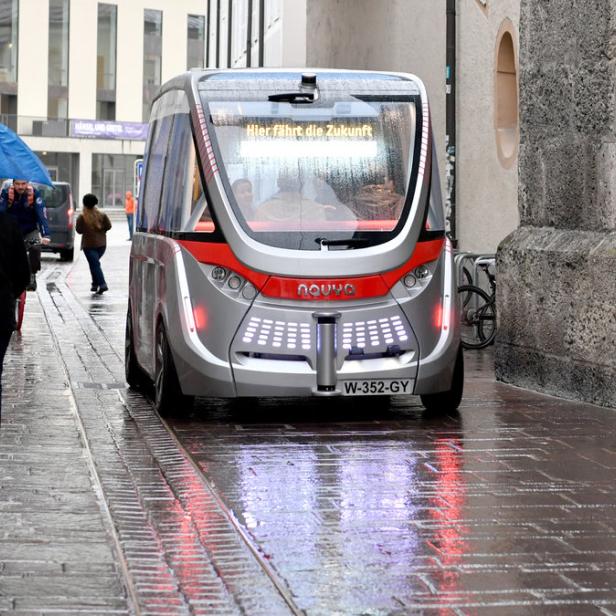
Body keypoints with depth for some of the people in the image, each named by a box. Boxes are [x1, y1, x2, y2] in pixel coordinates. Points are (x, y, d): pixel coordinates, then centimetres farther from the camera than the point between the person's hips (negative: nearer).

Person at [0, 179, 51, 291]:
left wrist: (45, 235, -36)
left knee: (35, 248, -26)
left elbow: (42, 215, -24)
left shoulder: (34, 193, -18)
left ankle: (32, 275, -8)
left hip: (30, 231, -1)